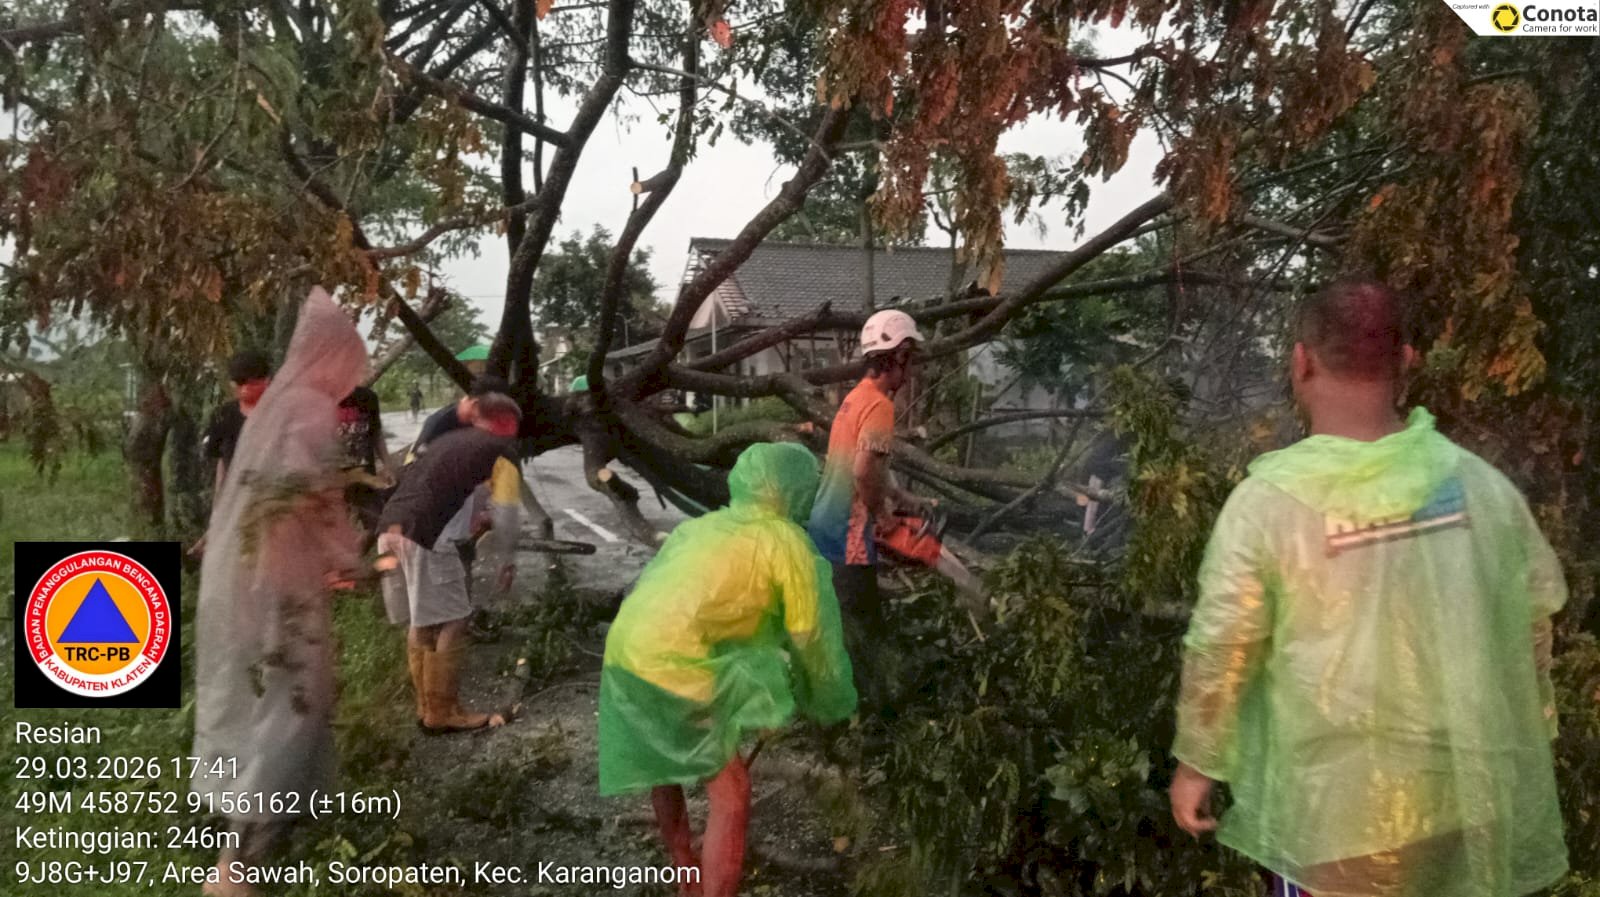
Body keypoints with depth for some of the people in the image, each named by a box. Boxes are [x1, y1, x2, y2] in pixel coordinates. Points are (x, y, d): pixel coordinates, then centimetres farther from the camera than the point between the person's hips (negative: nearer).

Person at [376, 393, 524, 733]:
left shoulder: (449, 439, 29)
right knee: (451, 624, 3)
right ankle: (443, 714, 9)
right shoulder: (503, 450, 9)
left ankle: (427, 707, 28)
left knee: (418, 623, 18)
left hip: (390, 528, 8)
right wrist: (505, 560, 15)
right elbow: (505, 512, 4)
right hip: (424, 535, -8)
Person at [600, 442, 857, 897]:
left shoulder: (702, 525, 21)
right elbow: (809, 639, 6)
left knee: (667, 765, 27)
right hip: (676, 666, -8)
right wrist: (829, 702, 22)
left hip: (624, 654, 8)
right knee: (730, 792, 1)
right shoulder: (787, 542, 1)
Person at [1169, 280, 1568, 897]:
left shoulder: (1269, 500, -18)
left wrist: (1197, 761, 1)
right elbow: (1534, 613, 6)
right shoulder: (1479, 483, -6)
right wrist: (1527, 727, 23)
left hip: (1332, 799, -3)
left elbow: (1221, 648, -13)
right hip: (1466, 784, 4)